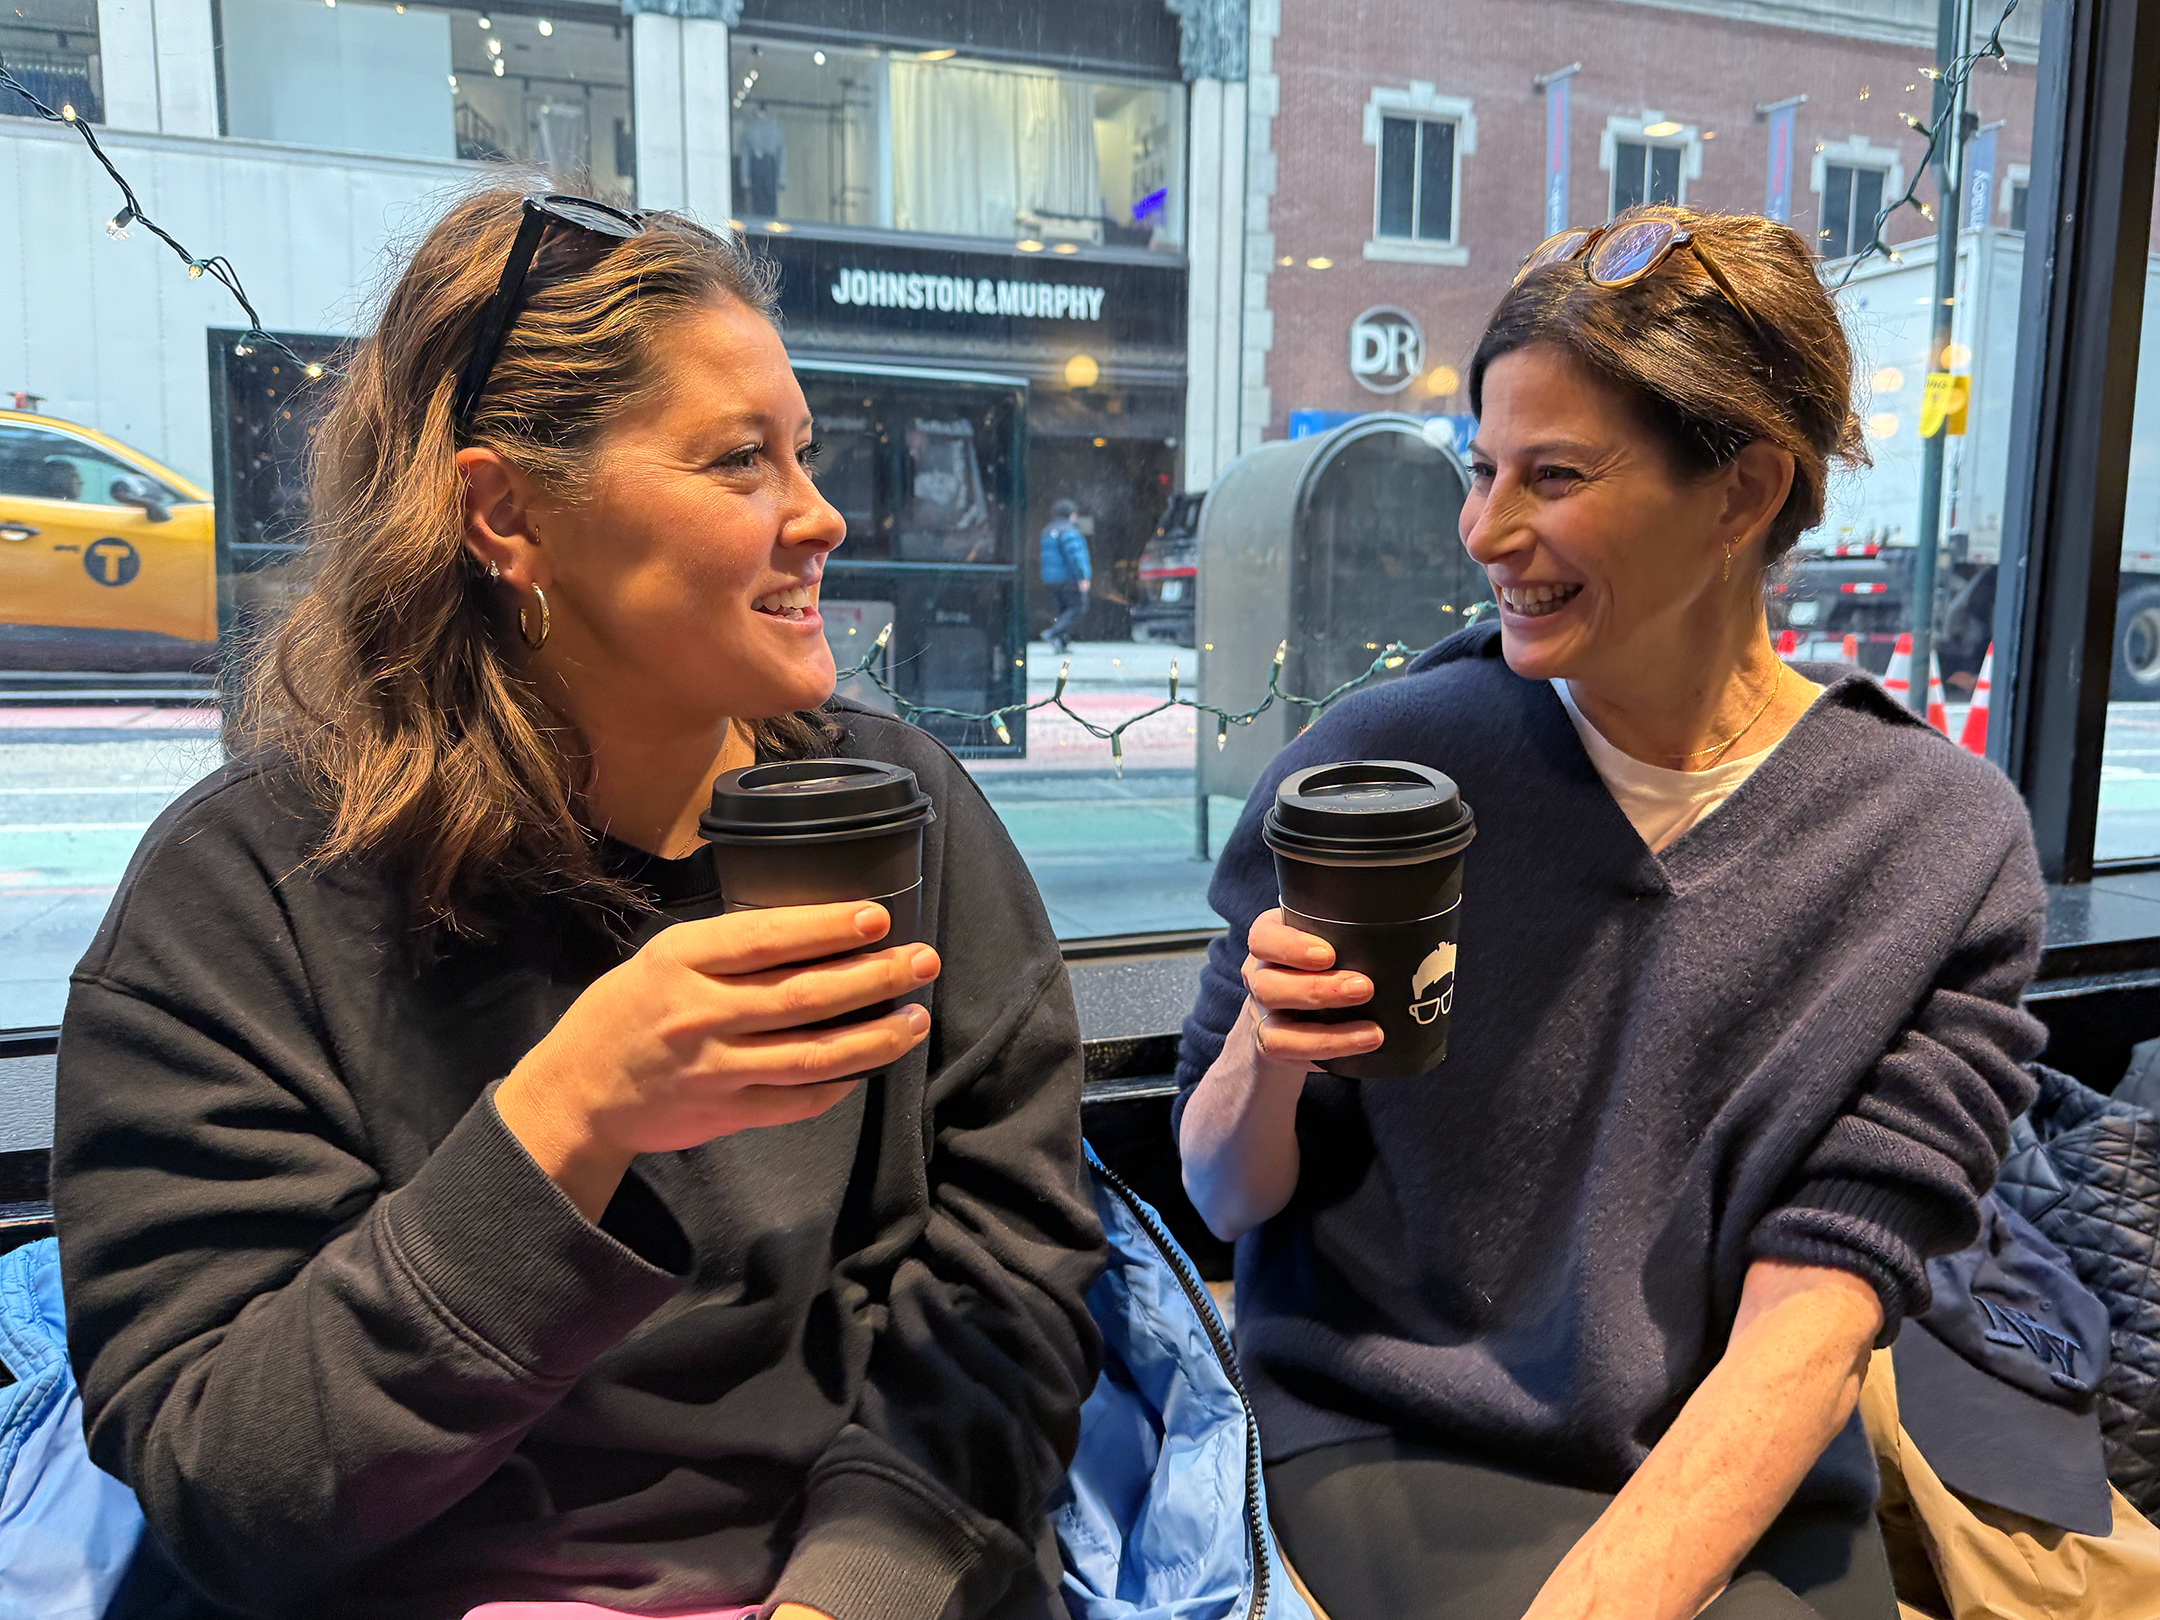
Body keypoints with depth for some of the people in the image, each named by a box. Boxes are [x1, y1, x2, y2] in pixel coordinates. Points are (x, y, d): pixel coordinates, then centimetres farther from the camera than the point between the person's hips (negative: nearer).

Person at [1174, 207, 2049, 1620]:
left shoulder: (1946, 843, -6)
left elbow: (1808, 1331, -9)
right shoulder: (1378, 759, -8)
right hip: (1379, 1440, 0)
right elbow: (1224, 1197, 0)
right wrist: (1270, 1056, -20)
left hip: (1742, 1490, 1)